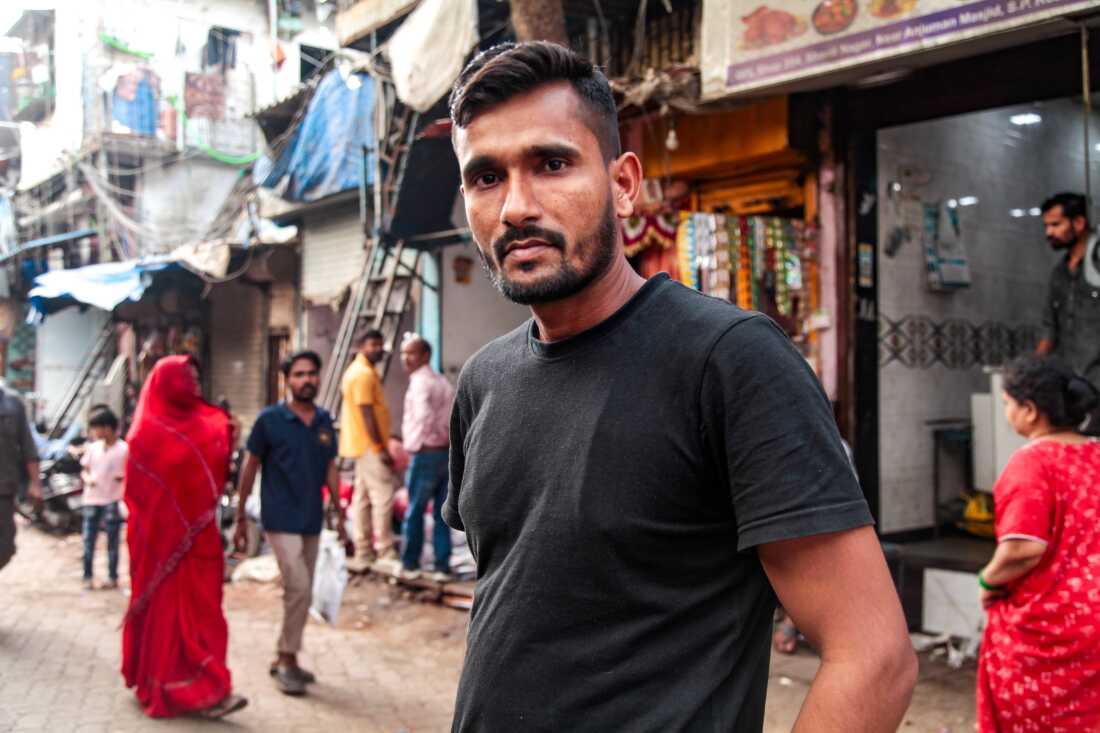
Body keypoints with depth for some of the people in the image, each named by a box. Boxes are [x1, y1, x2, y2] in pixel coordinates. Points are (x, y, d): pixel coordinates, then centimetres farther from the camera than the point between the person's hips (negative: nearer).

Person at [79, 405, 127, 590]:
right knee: (88, 540, 5)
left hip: (112, 501, -4)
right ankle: (87, 577, 14)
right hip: (92, 500, 4)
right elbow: (84, 470, 12)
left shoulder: (123, 449, -7)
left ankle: (112, 577, 16)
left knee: (112, 542, 5)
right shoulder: (93, 447, 7)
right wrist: (87, 478, -8)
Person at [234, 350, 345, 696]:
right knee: (299, 588, -13)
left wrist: (339, 512, 7)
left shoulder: (324, 421, 6)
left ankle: (283, 658, 28)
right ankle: (288, 661, 3)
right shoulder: (269, 419, -7)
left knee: (301, 593, 13)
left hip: (312, 521, 5)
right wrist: (241, 517, -1)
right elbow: (250, 467, -2)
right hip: (281, 520, -5)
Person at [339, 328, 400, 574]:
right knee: (383, 497, -9)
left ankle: (363, 555, 17)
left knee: (363, 499, 11)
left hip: (363, 446, 11)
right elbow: (367, 414, -21)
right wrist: (381, 448, -21)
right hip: (370, 446, -11)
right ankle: (385, 554, -7)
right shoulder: (364, 374, -15)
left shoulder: (358, 371, 18)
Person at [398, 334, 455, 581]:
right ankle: (442, 567, 11)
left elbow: (424, 415, -29)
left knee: (414, 511, 6)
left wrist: (416, 442, -17)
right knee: (442, 513, 10)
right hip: (448, 452, 8)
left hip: (425, 453, -8)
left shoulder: (420, 382, -12)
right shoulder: (442, 381, 16)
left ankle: (410, 564, 15)